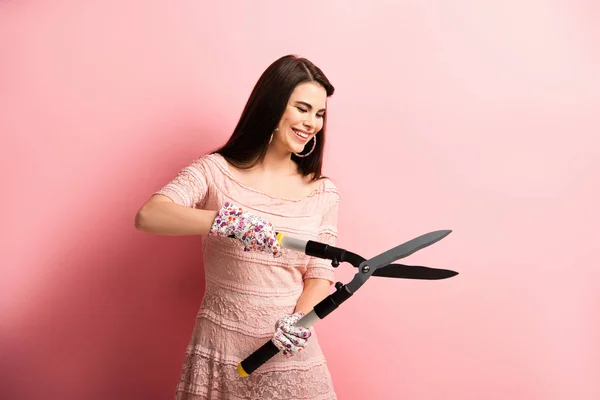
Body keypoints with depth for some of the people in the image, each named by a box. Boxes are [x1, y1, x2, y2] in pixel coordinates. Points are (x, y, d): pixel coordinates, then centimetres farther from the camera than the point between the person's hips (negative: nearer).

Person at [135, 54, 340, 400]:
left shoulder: (323, 193, 0)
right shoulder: (215, 171, -7)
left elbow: (320, 274, -1)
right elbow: (147, 216, -20)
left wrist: (299, 321, -21)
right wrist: (228, 220, -34)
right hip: (220, 348, -1)